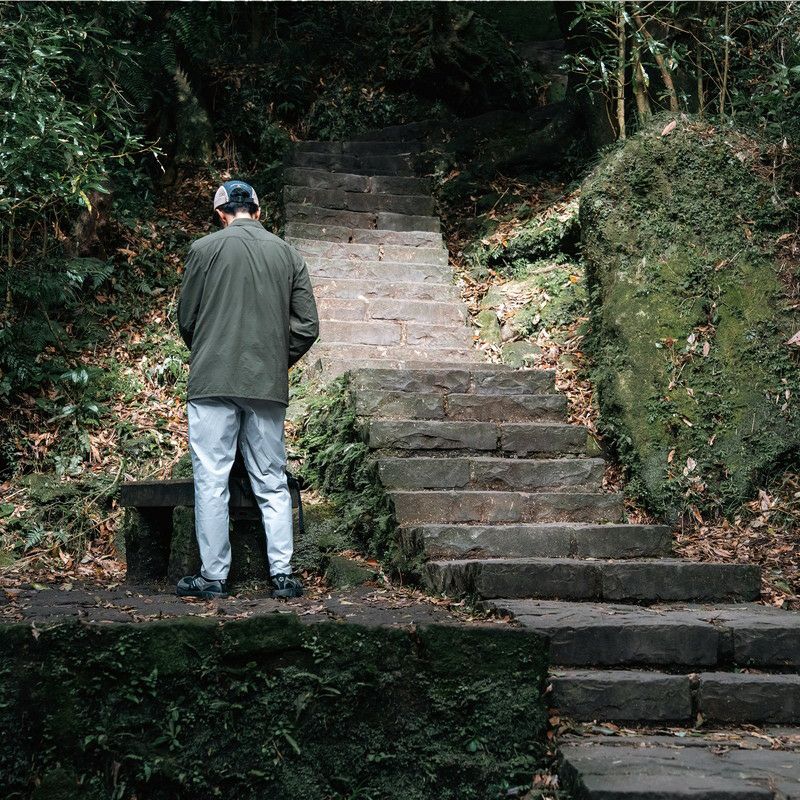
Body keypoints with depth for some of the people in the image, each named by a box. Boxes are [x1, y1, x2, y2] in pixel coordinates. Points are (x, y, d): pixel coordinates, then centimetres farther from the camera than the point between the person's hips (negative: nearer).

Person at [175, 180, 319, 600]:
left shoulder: (204, 248, -1)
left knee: (211, 479, 2)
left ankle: (213, 575, 4)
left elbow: (186, 319, 3)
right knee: (272, 482, 9)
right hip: (268, 385, 3)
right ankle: (282, 574, 8)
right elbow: (307, 327, 5)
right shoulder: (288, 254, 7)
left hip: (213, 380, -3)